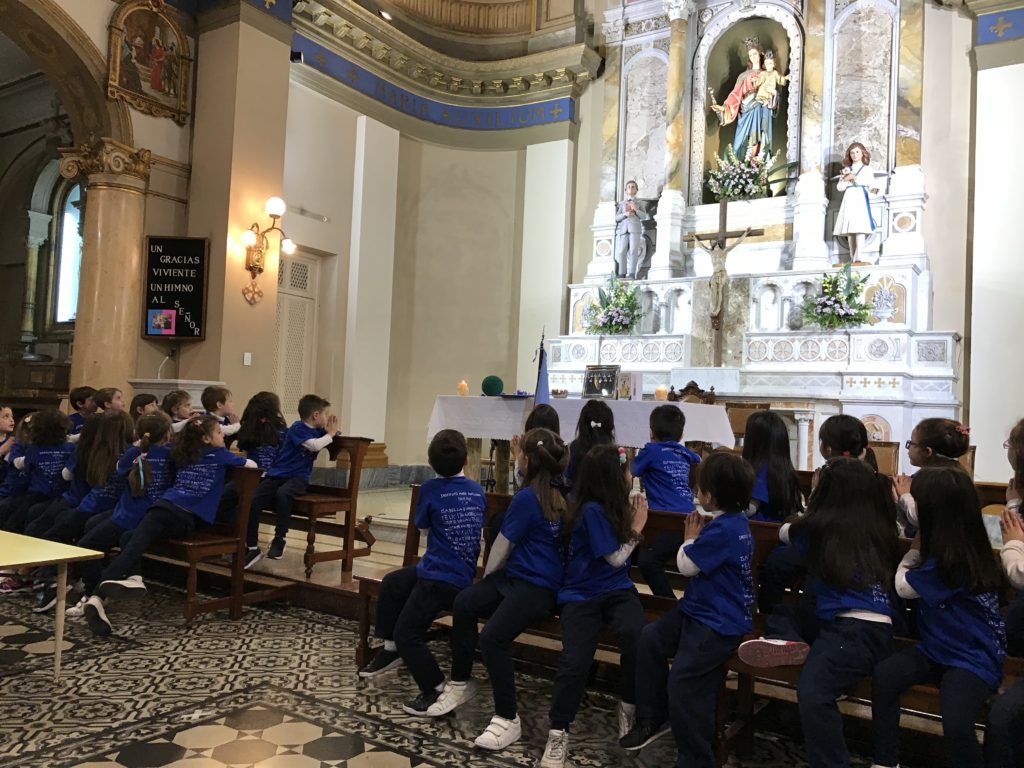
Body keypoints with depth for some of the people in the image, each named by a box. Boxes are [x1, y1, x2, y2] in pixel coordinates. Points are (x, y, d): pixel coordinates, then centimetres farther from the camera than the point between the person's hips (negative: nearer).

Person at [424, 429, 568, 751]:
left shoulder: (527, 497, -14)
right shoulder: (558, 494, 13)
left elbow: (503, 545, -4)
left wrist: (488, 574, 13)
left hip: (538, 586, -9)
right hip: (519, 577, 9)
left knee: (492, 637, -25)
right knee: (464, 602, -8)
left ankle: (508, 719, -13)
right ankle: (461, 682, 1)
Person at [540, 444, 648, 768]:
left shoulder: (613, 506, 8)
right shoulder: (592, 510, -14)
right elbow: (616, 558, -8)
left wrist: (632, 518, 14)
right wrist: (637, 527, 2)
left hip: (617, 589, 5)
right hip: (582, 594, -5)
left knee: (636, 637, -29)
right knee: (575, 661, -28)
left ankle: (628, 706, -5)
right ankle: (558, 733, -6)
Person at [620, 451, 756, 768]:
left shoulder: (723, 529, -25)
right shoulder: (734, 521, 8)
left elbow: (686, 566, -15)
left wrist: (691, 537, 0)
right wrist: (699, 536, 4)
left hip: (720, 623, -11)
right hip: (699, 610, 11)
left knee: (682, 682, -15)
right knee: (649, 639, 7)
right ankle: (651, 718, 19)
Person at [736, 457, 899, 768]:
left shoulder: (820, 526, 1)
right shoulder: (880, 526, 12)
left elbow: (785, 532, 24)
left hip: (858, 631, -8)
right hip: (867, 625, 8)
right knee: (780, 611, 19)